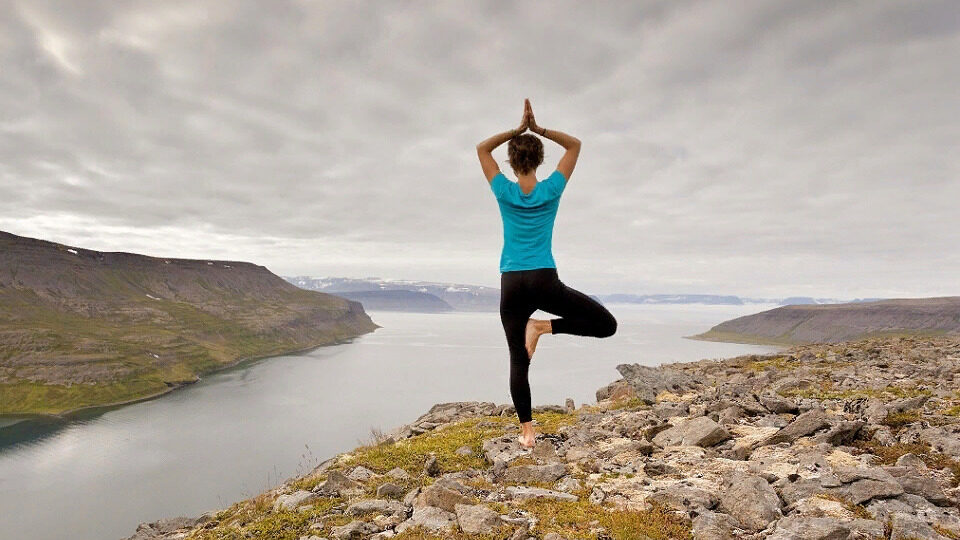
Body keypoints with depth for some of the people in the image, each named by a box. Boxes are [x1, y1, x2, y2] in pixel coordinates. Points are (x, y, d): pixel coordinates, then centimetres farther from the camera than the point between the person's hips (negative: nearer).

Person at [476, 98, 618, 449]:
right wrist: (538, 129, 6)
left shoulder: (505, 192, 0)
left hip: (512, 285, 2)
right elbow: (575, 145, 13)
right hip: (546, 282, -2)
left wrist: (518, 129, 8)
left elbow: (482, 148, 15)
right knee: (606, 324, 7)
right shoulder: (551, 190, -1)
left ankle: (527, 431, 10)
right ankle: (545, 327, -9)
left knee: (518, 360, 10)